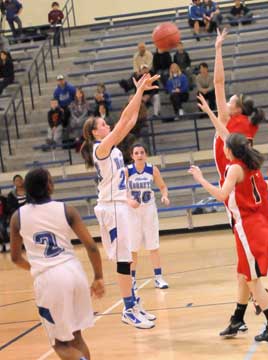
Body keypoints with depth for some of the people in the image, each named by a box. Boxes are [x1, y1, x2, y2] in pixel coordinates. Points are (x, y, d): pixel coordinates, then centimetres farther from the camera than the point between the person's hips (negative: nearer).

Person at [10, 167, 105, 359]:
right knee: (76, 335, 21)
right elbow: (91, 246, -4)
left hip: (47, 279, -1)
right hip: (74, 272, 2)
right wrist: (99, 278, 8)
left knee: (61, 343, 11)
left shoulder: (18, 217, 3)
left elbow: (16, 258, 14)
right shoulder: (66, 210, 0)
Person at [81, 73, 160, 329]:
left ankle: (133, 305, 17)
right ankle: (129, 310, -3)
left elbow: (130, 121, 12)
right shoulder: (101, 147, -12)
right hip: (112, 207, -9)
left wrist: (141, 92, 7)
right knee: (123, 258, -7)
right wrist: (139, 91, -16)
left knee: (125, 258, 11)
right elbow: (124, 119, -18)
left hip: (120, 205, 9)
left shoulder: (111, 147, 12)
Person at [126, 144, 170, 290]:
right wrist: (129, 201, -27)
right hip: (133, 211, -1)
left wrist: (165, 196, -16)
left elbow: (162, 186, 4)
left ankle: (158, 278, 8)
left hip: (149, 210, 1)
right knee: (132, 247, 4)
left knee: (153, 245, 3)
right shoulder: (127, 171, -11)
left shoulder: (153, 169, -6)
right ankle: (132, 279, 15)